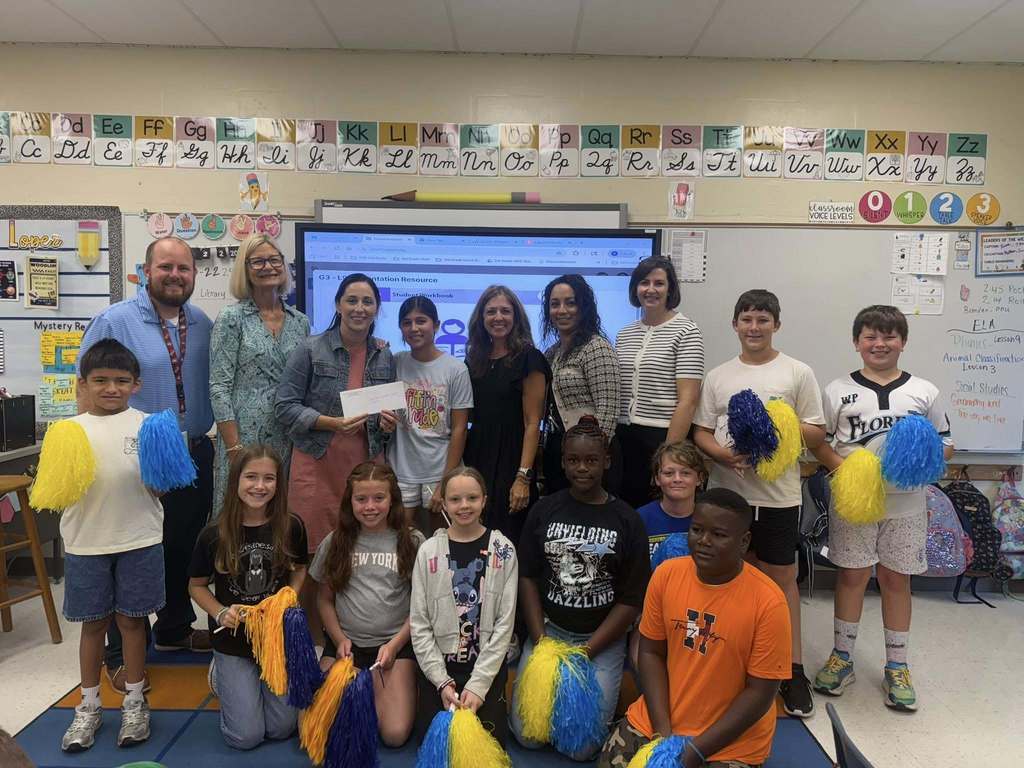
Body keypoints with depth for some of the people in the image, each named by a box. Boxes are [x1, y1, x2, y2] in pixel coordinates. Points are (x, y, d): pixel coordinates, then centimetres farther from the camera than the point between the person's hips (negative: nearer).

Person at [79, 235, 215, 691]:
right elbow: (88, 389, -7)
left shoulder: (203, 325, 7)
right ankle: (122, 656, 22)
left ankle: (174, 631, 37)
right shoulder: (114, 321, -8)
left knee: (186, 551, 17)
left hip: (196, 457, 5)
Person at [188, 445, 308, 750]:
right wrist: (221, 613, -15)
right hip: (233, 637, -1)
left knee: (281, 729, 8)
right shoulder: (214, 535, -13)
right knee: (246, 736, 1)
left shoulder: (291, 527, -11)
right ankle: (220, 674, 27)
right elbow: (196, 585, 1)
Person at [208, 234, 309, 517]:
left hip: (291, 441, 4)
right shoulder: (231, 318, -3)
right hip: (246, 437, -4)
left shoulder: (300, 321, 10)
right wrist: (234, 448, -14)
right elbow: (219, 388, -7)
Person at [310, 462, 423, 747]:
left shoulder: (412, 541, -2)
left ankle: (373, 690, 14)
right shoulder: (336, 542, 4)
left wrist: (395, 644, -10)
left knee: (395, 734, -17)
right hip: (345, 642, 2)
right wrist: (339, 639, -5)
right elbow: (324, 598, 10)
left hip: (395, 642, -2)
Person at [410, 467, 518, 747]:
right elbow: (419, 623, -3)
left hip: (487, 666, 0)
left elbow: (505, 622, -7)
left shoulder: (503, 550, -6)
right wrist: (442, 681, -10)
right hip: (440, 666, 1)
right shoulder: (429, 551, -5)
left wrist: (478, 684, -12)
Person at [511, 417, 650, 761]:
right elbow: (527, 578, 3)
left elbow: (632, 599, -4)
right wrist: (541, 644, -8)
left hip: (602, 639, -2)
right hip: (548, 629, 2)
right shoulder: (544, 510, 2)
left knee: (581, 746, -10)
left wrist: (584, 653, -11)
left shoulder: (627, 520, -4)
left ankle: (609, 686, 17)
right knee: (526, 735, -7)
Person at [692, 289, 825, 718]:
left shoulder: (798, 373, 1)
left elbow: (817, 432, 2)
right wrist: (725, 455, -13)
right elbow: (701, 433, 7)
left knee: (781, 578, 6)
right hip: (726, 492, 3)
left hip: (777, 495, -2)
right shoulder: (718, 377, 8)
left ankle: (792, 670, 19)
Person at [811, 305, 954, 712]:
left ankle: (896, 666, 25)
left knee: (896, 579, 11)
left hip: (905, 501, 1)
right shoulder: (839, 390, 2)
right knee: (852, 575, 8)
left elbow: (945, 443, 9)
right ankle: (842, 657, 23)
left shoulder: (924, 391, 5)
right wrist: (841, 467, -15)